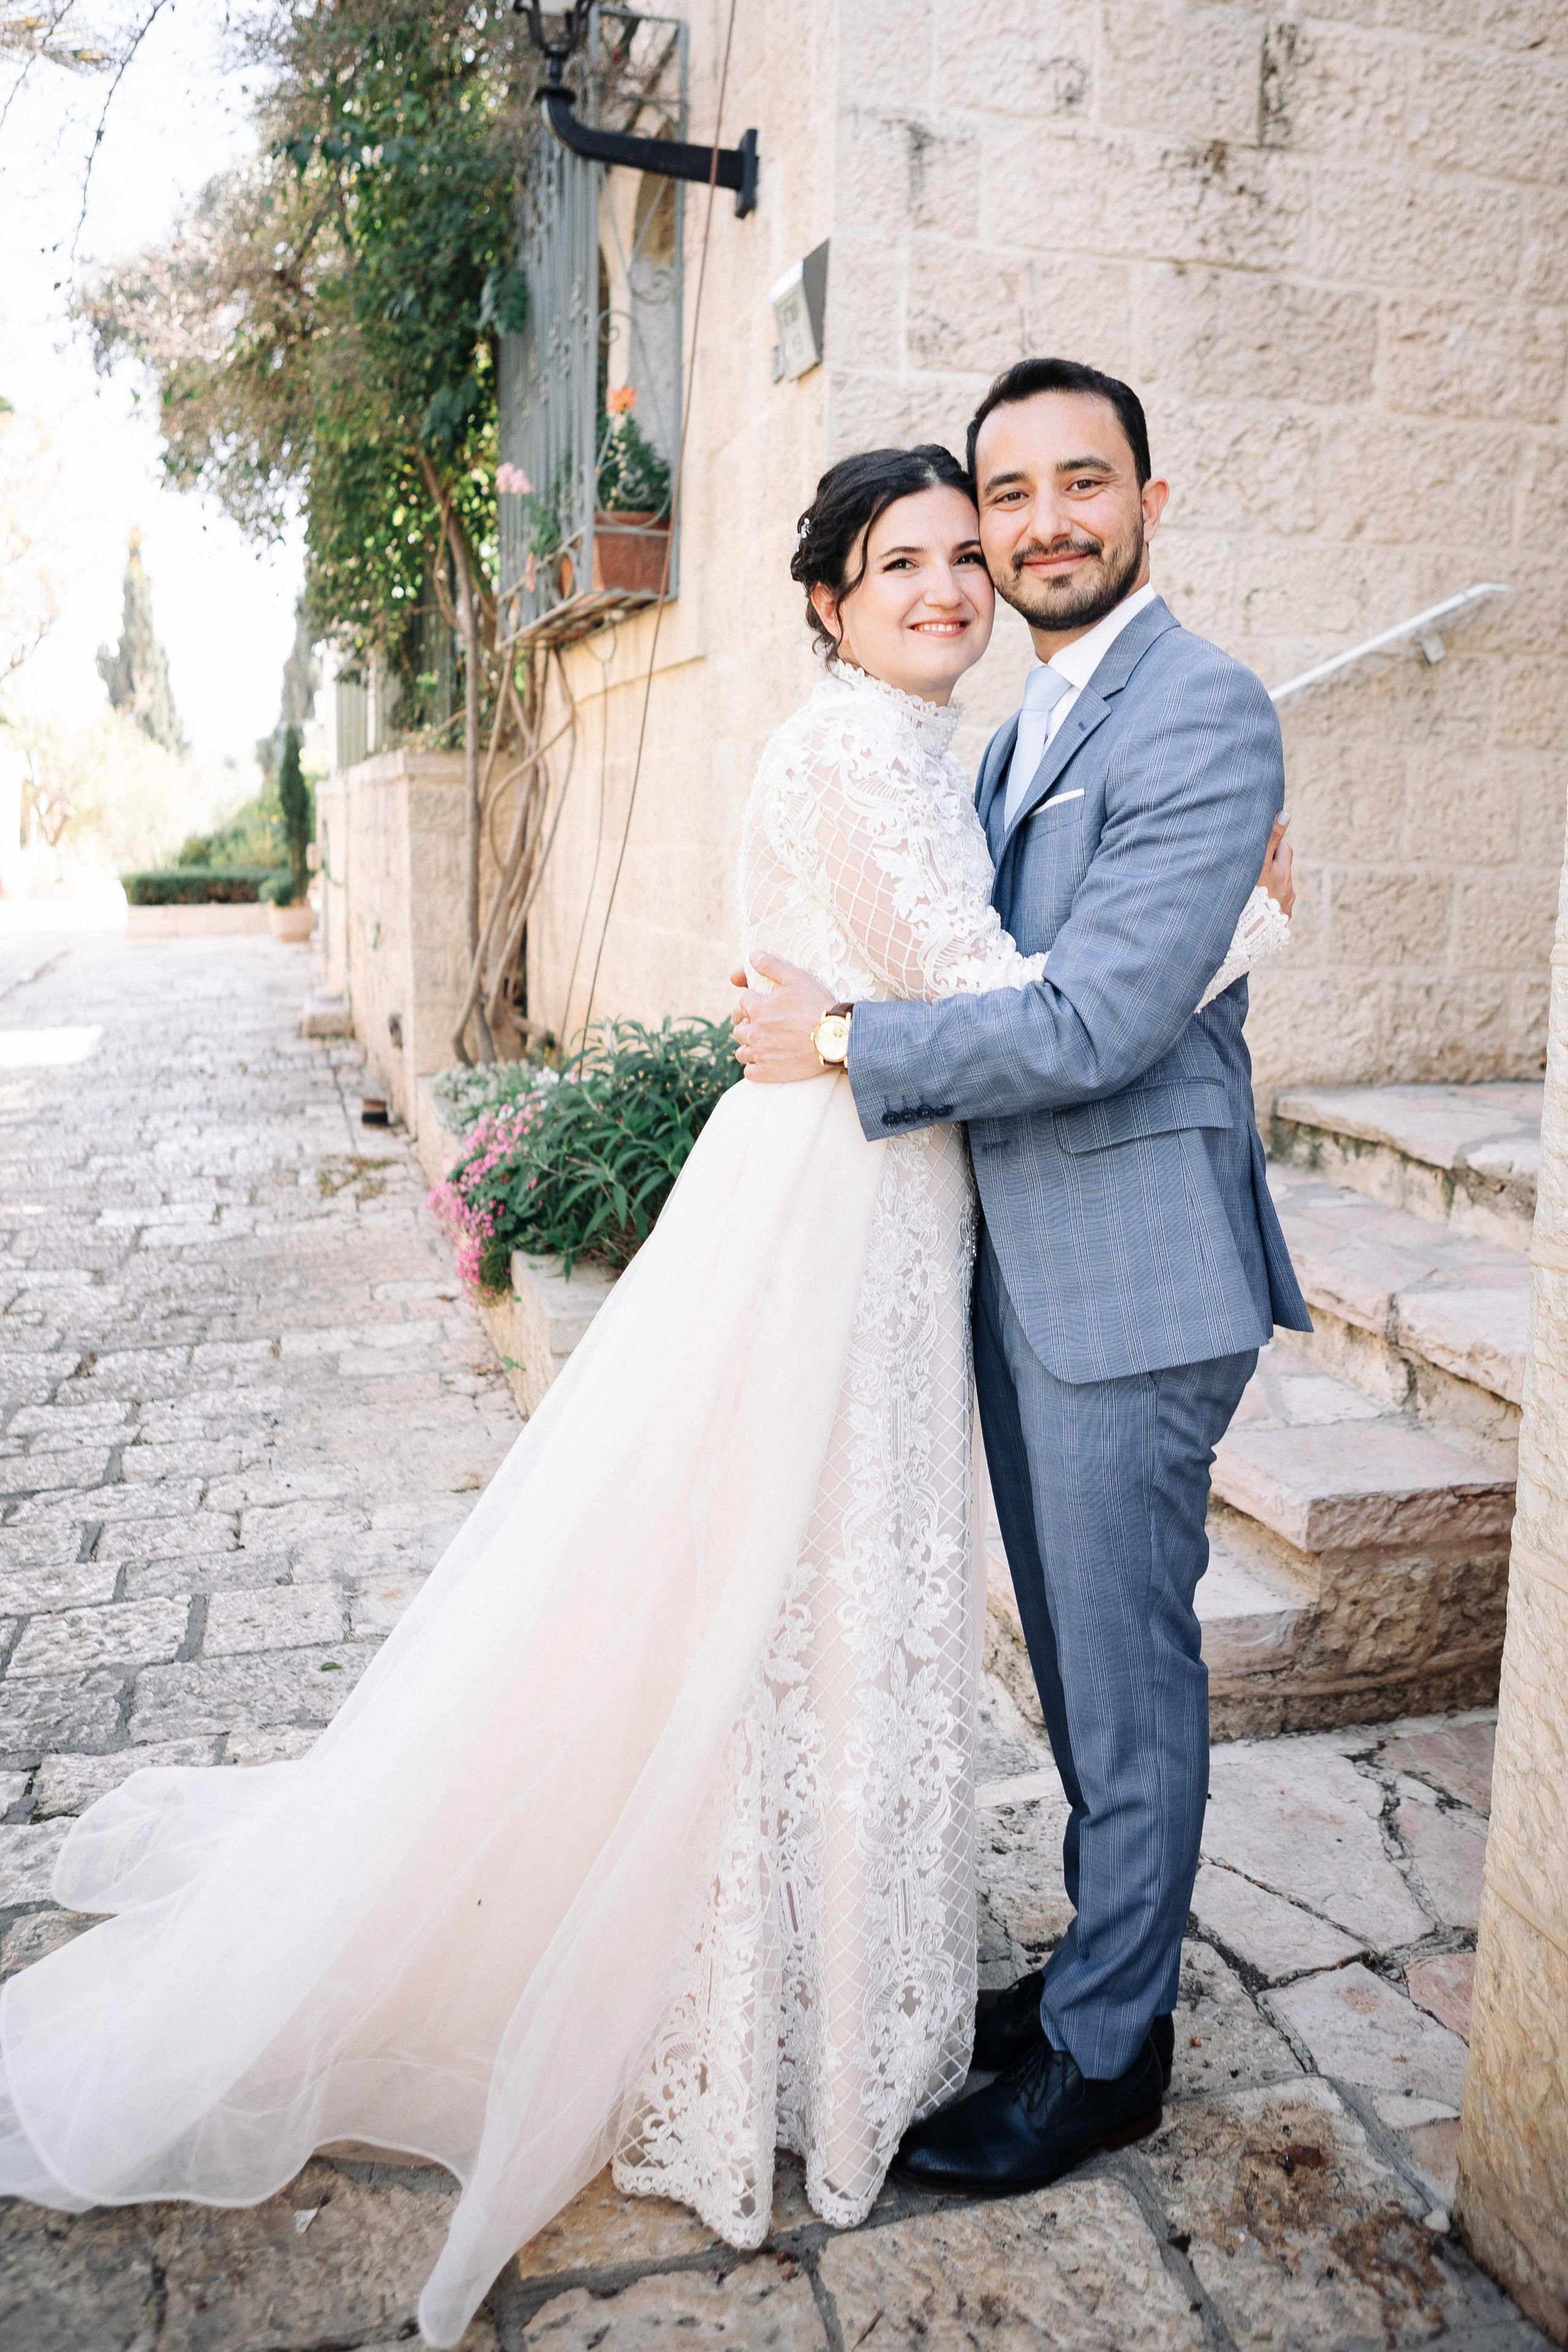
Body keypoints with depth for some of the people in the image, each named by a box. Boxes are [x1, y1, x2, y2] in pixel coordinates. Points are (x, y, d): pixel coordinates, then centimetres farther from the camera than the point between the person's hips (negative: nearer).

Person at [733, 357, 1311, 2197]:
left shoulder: (1201, 715, -14)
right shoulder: (1016, 737, 15)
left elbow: (1100, 1021, -22)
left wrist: (844, 1042, -14)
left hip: (1135, 1281, -9)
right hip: (1025, 1271, 9)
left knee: (1127, 1683, 6)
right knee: (1081, 1669, 20)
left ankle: (1104, 2052, 25)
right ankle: (1103, 1961, 39)